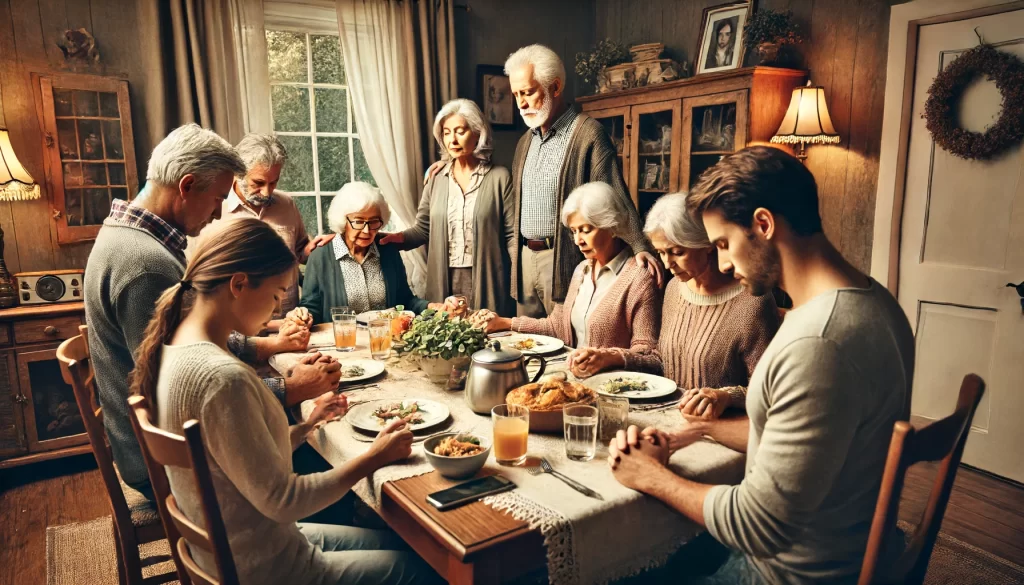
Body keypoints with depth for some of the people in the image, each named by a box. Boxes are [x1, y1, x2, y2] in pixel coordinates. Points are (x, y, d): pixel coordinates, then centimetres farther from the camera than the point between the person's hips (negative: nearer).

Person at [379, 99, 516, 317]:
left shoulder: (499, 177, -2)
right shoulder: (436, 180, 9)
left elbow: (512, 234, -4)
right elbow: (422, 229, 11)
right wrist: (398, 237, -9)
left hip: (487, 284, -3)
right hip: (445, 284, 3)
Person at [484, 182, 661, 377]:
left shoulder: (638, 279, -13)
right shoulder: (582, 270, 14)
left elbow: (652, 359, -15)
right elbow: (561, 325, 22)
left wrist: (609, 358, -33)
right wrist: (504, 323, 15)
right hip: (575, 377, 7)